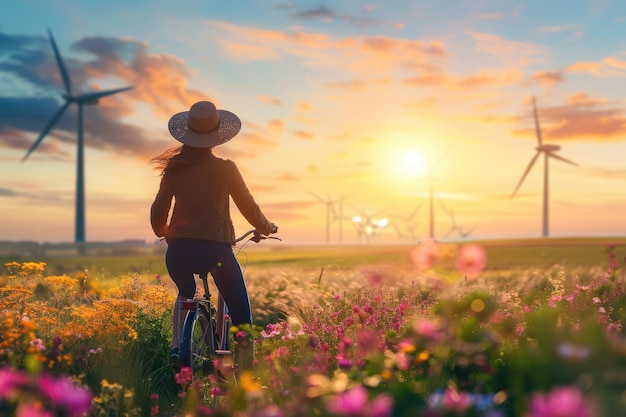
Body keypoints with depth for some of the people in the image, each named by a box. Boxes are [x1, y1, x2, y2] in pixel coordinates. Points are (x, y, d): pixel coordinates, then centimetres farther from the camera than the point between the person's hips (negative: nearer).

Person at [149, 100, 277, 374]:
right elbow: (248, 206, 8)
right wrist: (266, 227, 27)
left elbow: (158, 212, 12)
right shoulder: (225, 169, 0)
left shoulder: (173, 169, 8)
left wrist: (164, 233, 33)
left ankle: (177, 346, 16)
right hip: (216, 248, -3)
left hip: (179, 248, 4)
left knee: (185, 295, 35)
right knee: (240, 315, 9)